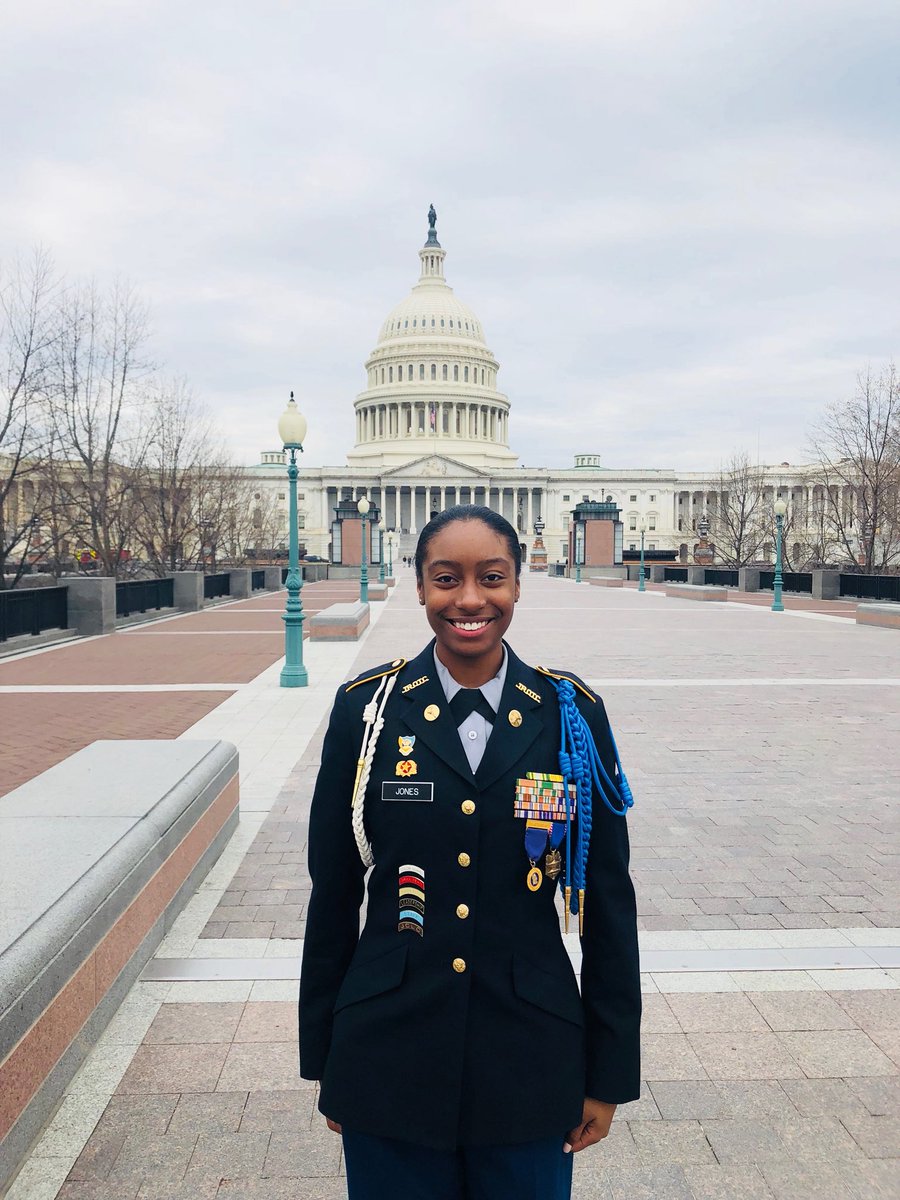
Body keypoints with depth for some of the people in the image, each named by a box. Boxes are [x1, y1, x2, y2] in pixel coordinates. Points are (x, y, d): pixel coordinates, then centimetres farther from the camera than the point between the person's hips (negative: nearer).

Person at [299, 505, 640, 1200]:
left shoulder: (572, 714, -6)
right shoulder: (366, 709, -6)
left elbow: (609, 903, -1)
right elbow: (333, 896, 0)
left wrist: (609, 1075, 2)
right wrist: (321, 1060, 6)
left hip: (531, 1068, 0)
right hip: (389, 1061, 0)